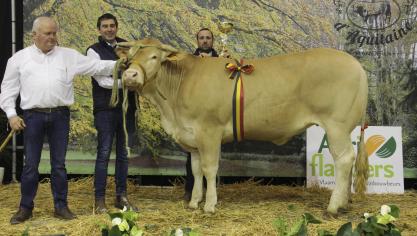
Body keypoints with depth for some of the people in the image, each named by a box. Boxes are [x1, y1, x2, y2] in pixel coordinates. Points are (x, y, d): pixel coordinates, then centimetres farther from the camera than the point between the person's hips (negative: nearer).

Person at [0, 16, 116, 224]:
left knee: (59, 163, 7)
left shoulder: (68, 55, 7)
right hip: (33, 116, -1)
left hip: (59, 115, 1)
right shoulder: (19, 58, 6)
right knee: (31, 164, 3)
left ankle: (61, 206, 17)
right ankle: (25, 207, 15)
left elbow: (95, 66, 5)